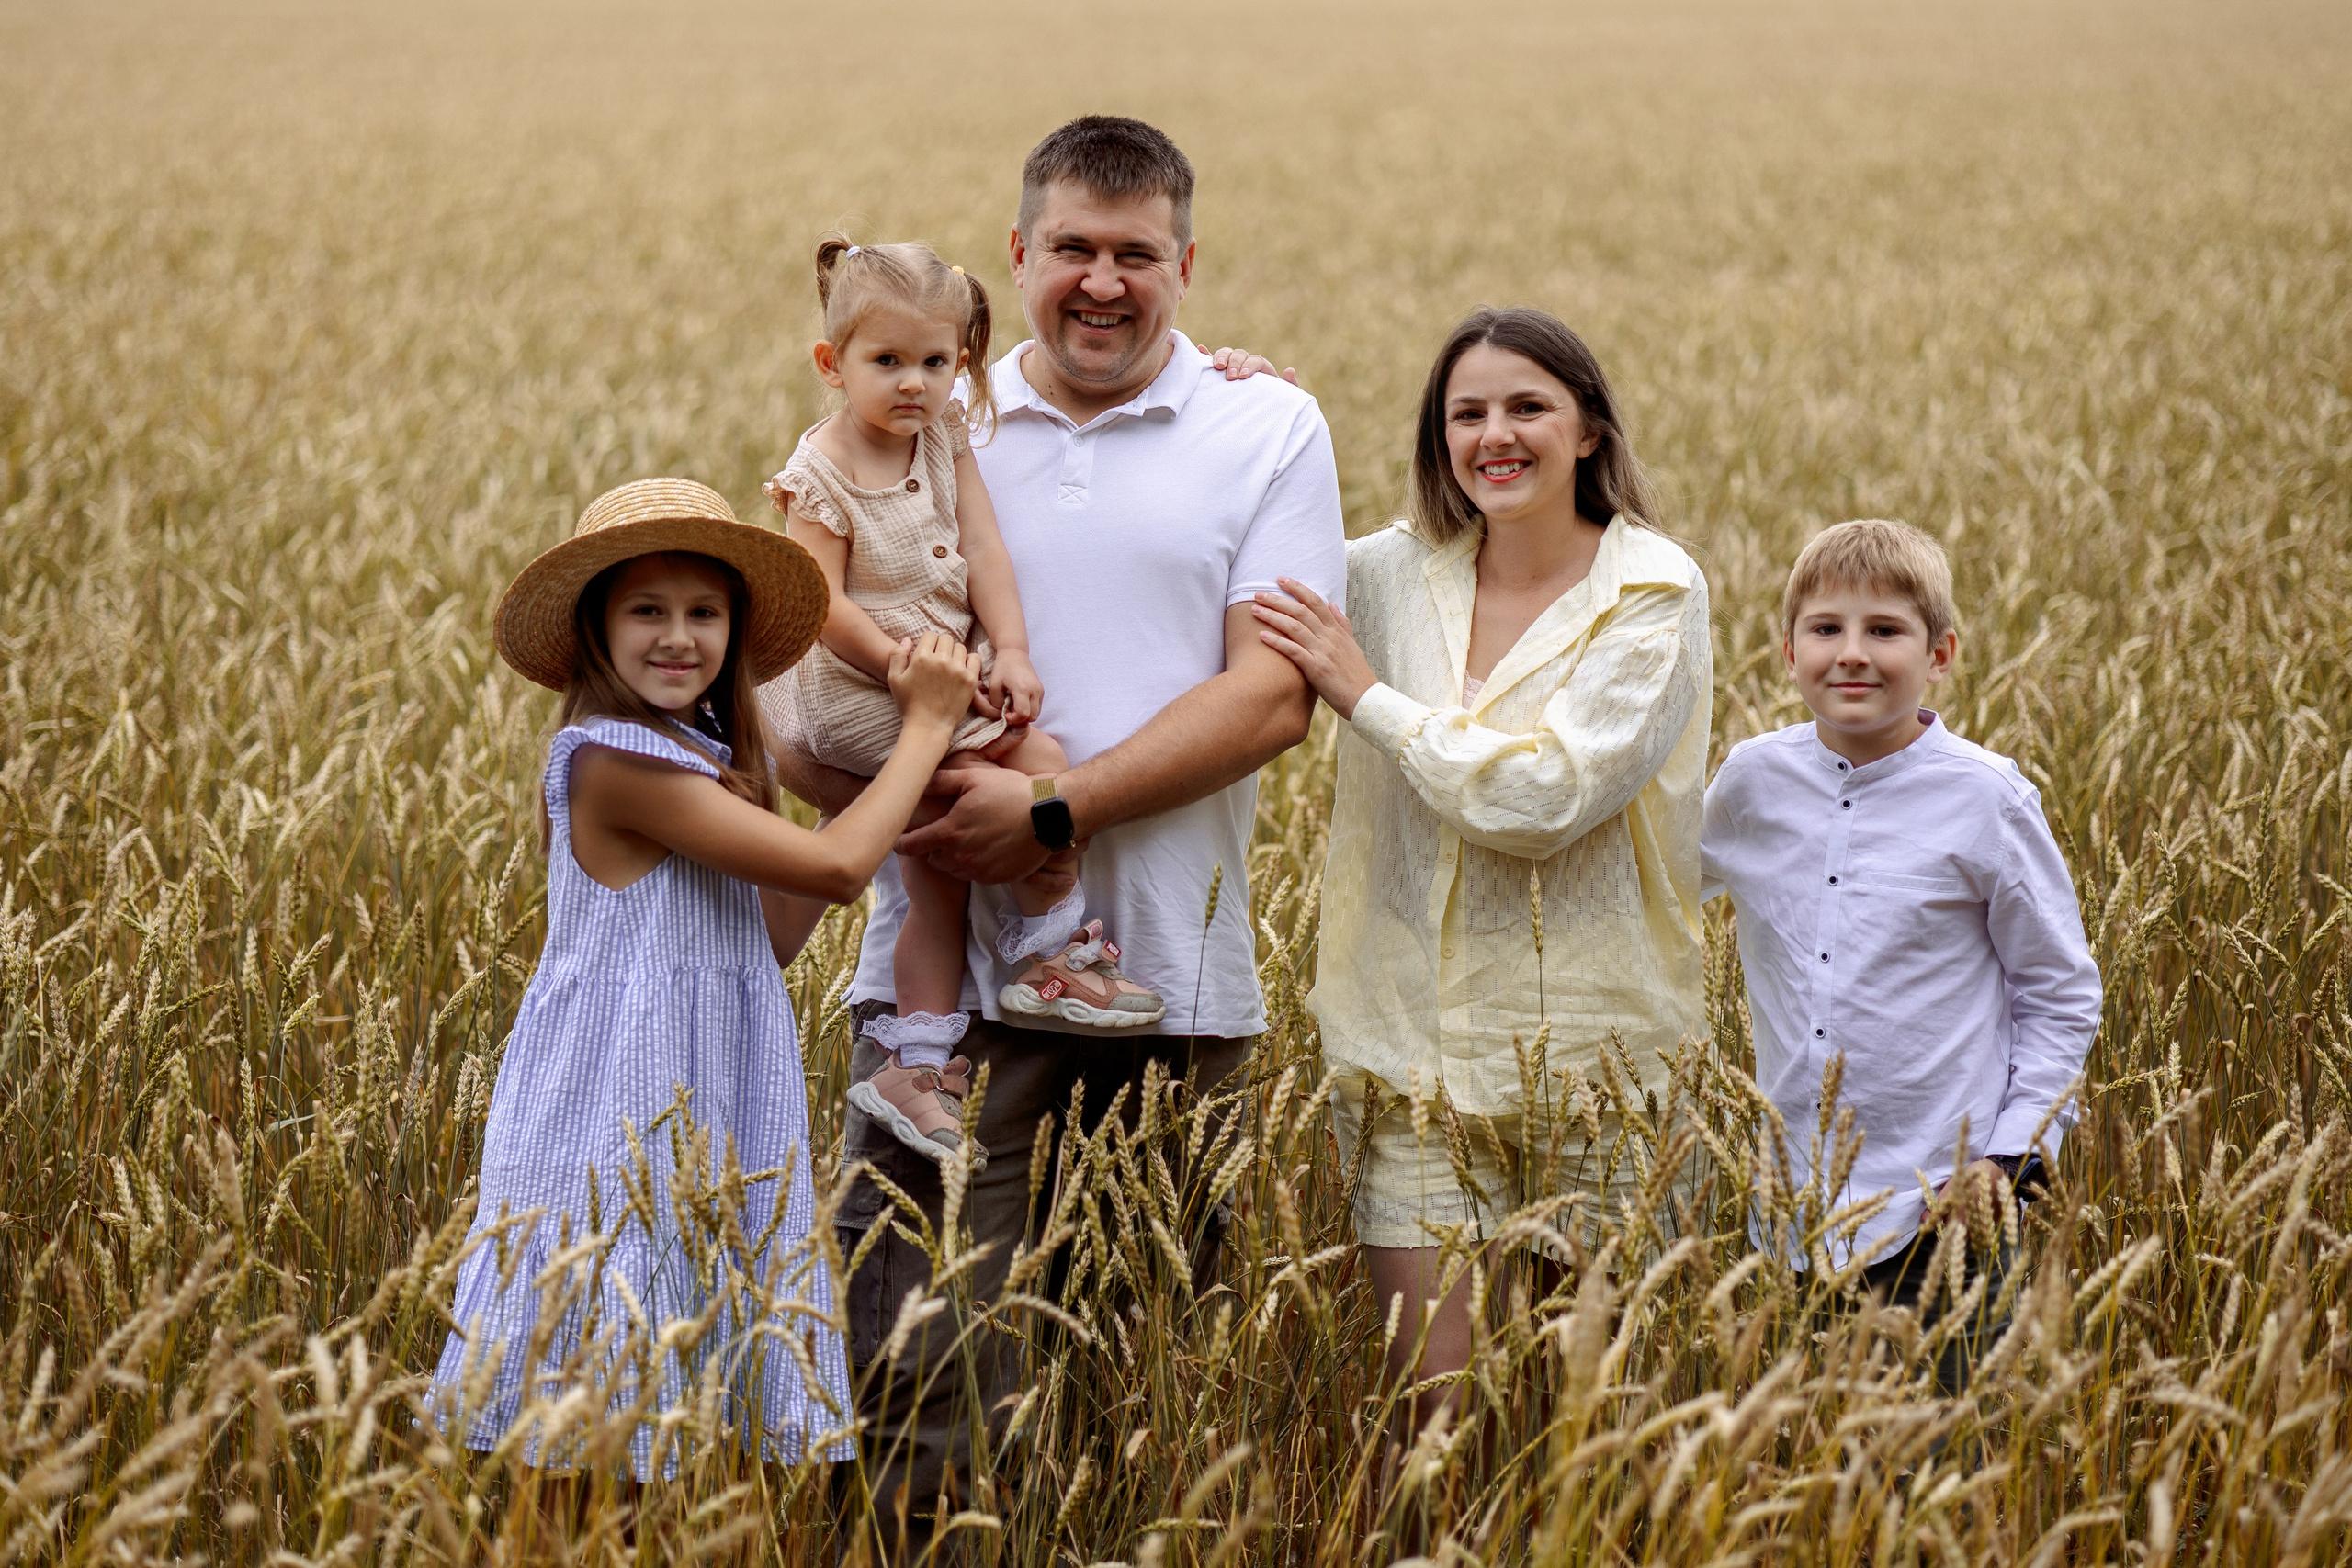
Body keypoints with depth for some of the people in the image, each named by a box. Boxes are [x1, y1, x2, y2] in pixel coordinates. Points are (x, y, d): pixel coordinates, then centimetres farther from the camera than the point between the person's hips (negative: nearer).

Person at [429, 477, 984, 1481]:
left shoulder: (708, 759, 13)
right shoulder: (614, 757, -17)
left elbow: (773, 938, 10)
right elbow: (836, 868, -19)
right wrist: (927, 725, -7)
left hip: (710, 1114, 9)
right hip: (626, 1116, -9)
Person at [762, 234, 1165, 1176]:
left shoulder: (945, 435, 4)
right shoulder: (822, 476, -15)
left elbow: (982, 552, -1)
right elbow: (825, 606, -19)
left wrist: (1010, 652, -12)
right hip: (863, 684, -7)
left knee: (940, 870, 7)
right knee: (1038, 765, -17)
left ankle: (914, 1063, 14)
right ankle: (1055, 956, 0)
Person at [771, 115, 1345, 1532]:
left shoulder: (1271, 429, 5)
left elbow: (1273, 695, -6)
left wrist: (1057, 815, -15)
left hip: (1170, 981, 0)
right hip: (949, 961, 1)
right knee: (915, 1375, -8)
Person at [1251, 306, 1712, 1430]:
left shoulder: (1653, 592, -5)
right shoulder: (1391, 573, 6)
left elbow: (1543, 796, -17)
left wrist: (1369, 697, -9)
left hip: (1597, 1048, -2)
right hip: (1420, 1040, 3)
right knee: (1438, 1400, -3)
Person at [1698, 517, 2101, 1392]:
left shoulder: (1985, 801, -7)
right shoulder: (1753, 781, 1)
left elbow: (2061, 997, 1)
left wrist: (2010, 1157, -8)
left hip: (1938, 1209, -3)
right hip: (1790, 1207, 3)